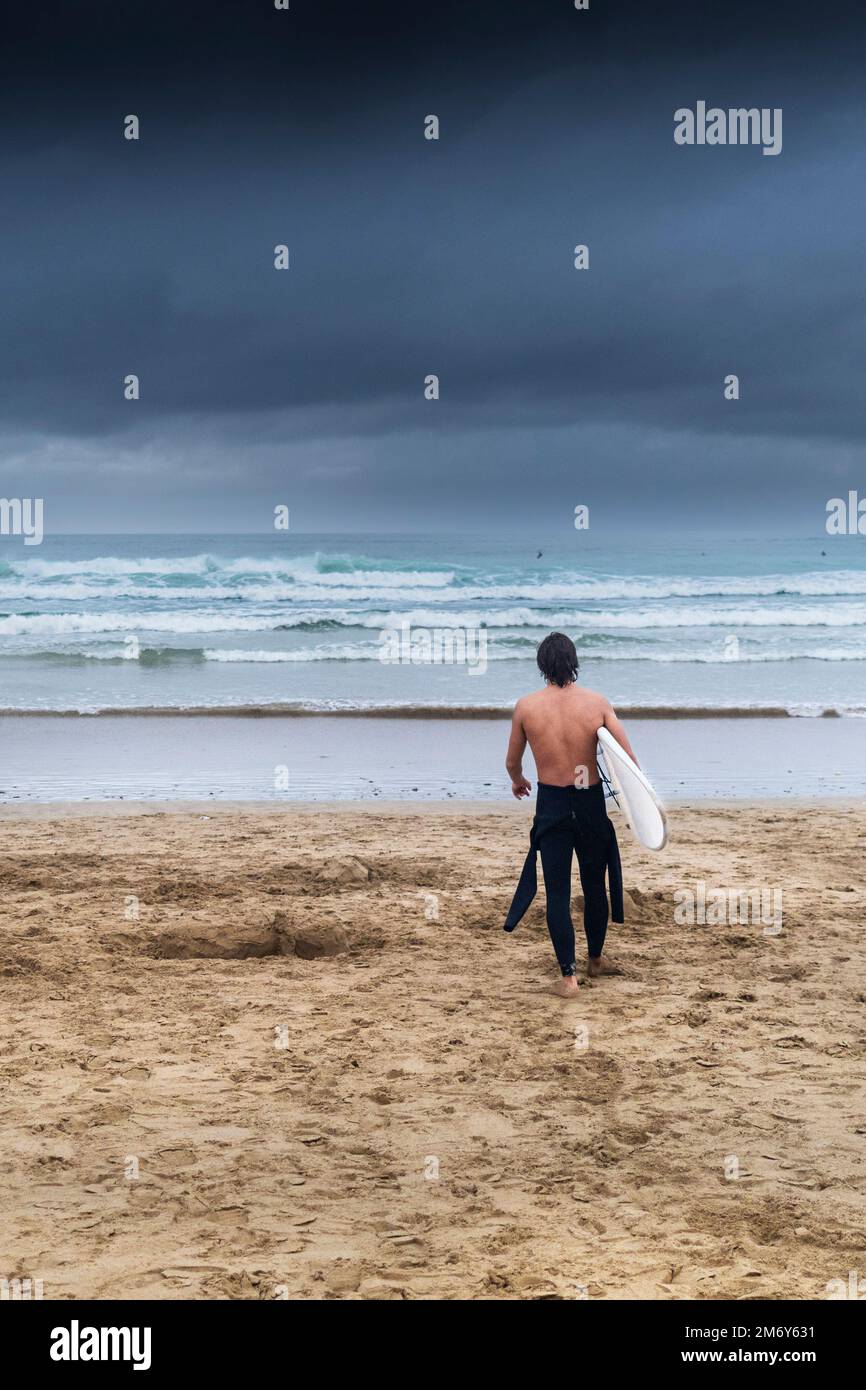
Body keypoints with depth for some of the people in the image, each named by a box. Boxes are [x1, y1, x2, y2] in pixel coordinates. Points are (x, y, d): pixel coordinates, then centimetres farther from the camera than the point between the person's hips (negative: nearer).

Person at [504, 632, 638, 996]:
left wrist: (518, 782, 30)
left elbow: (512, 762, 7)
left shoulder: (526, 706, -7)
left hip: (551, 805, -1)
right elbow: (628, 758, -8)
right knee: (594, 885, 18)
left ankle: (569, 975, -1)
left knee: (557, 892, 3)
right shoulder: (597, 702, -7)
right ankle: (596, 959, 34)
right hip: (591, 802, 1)